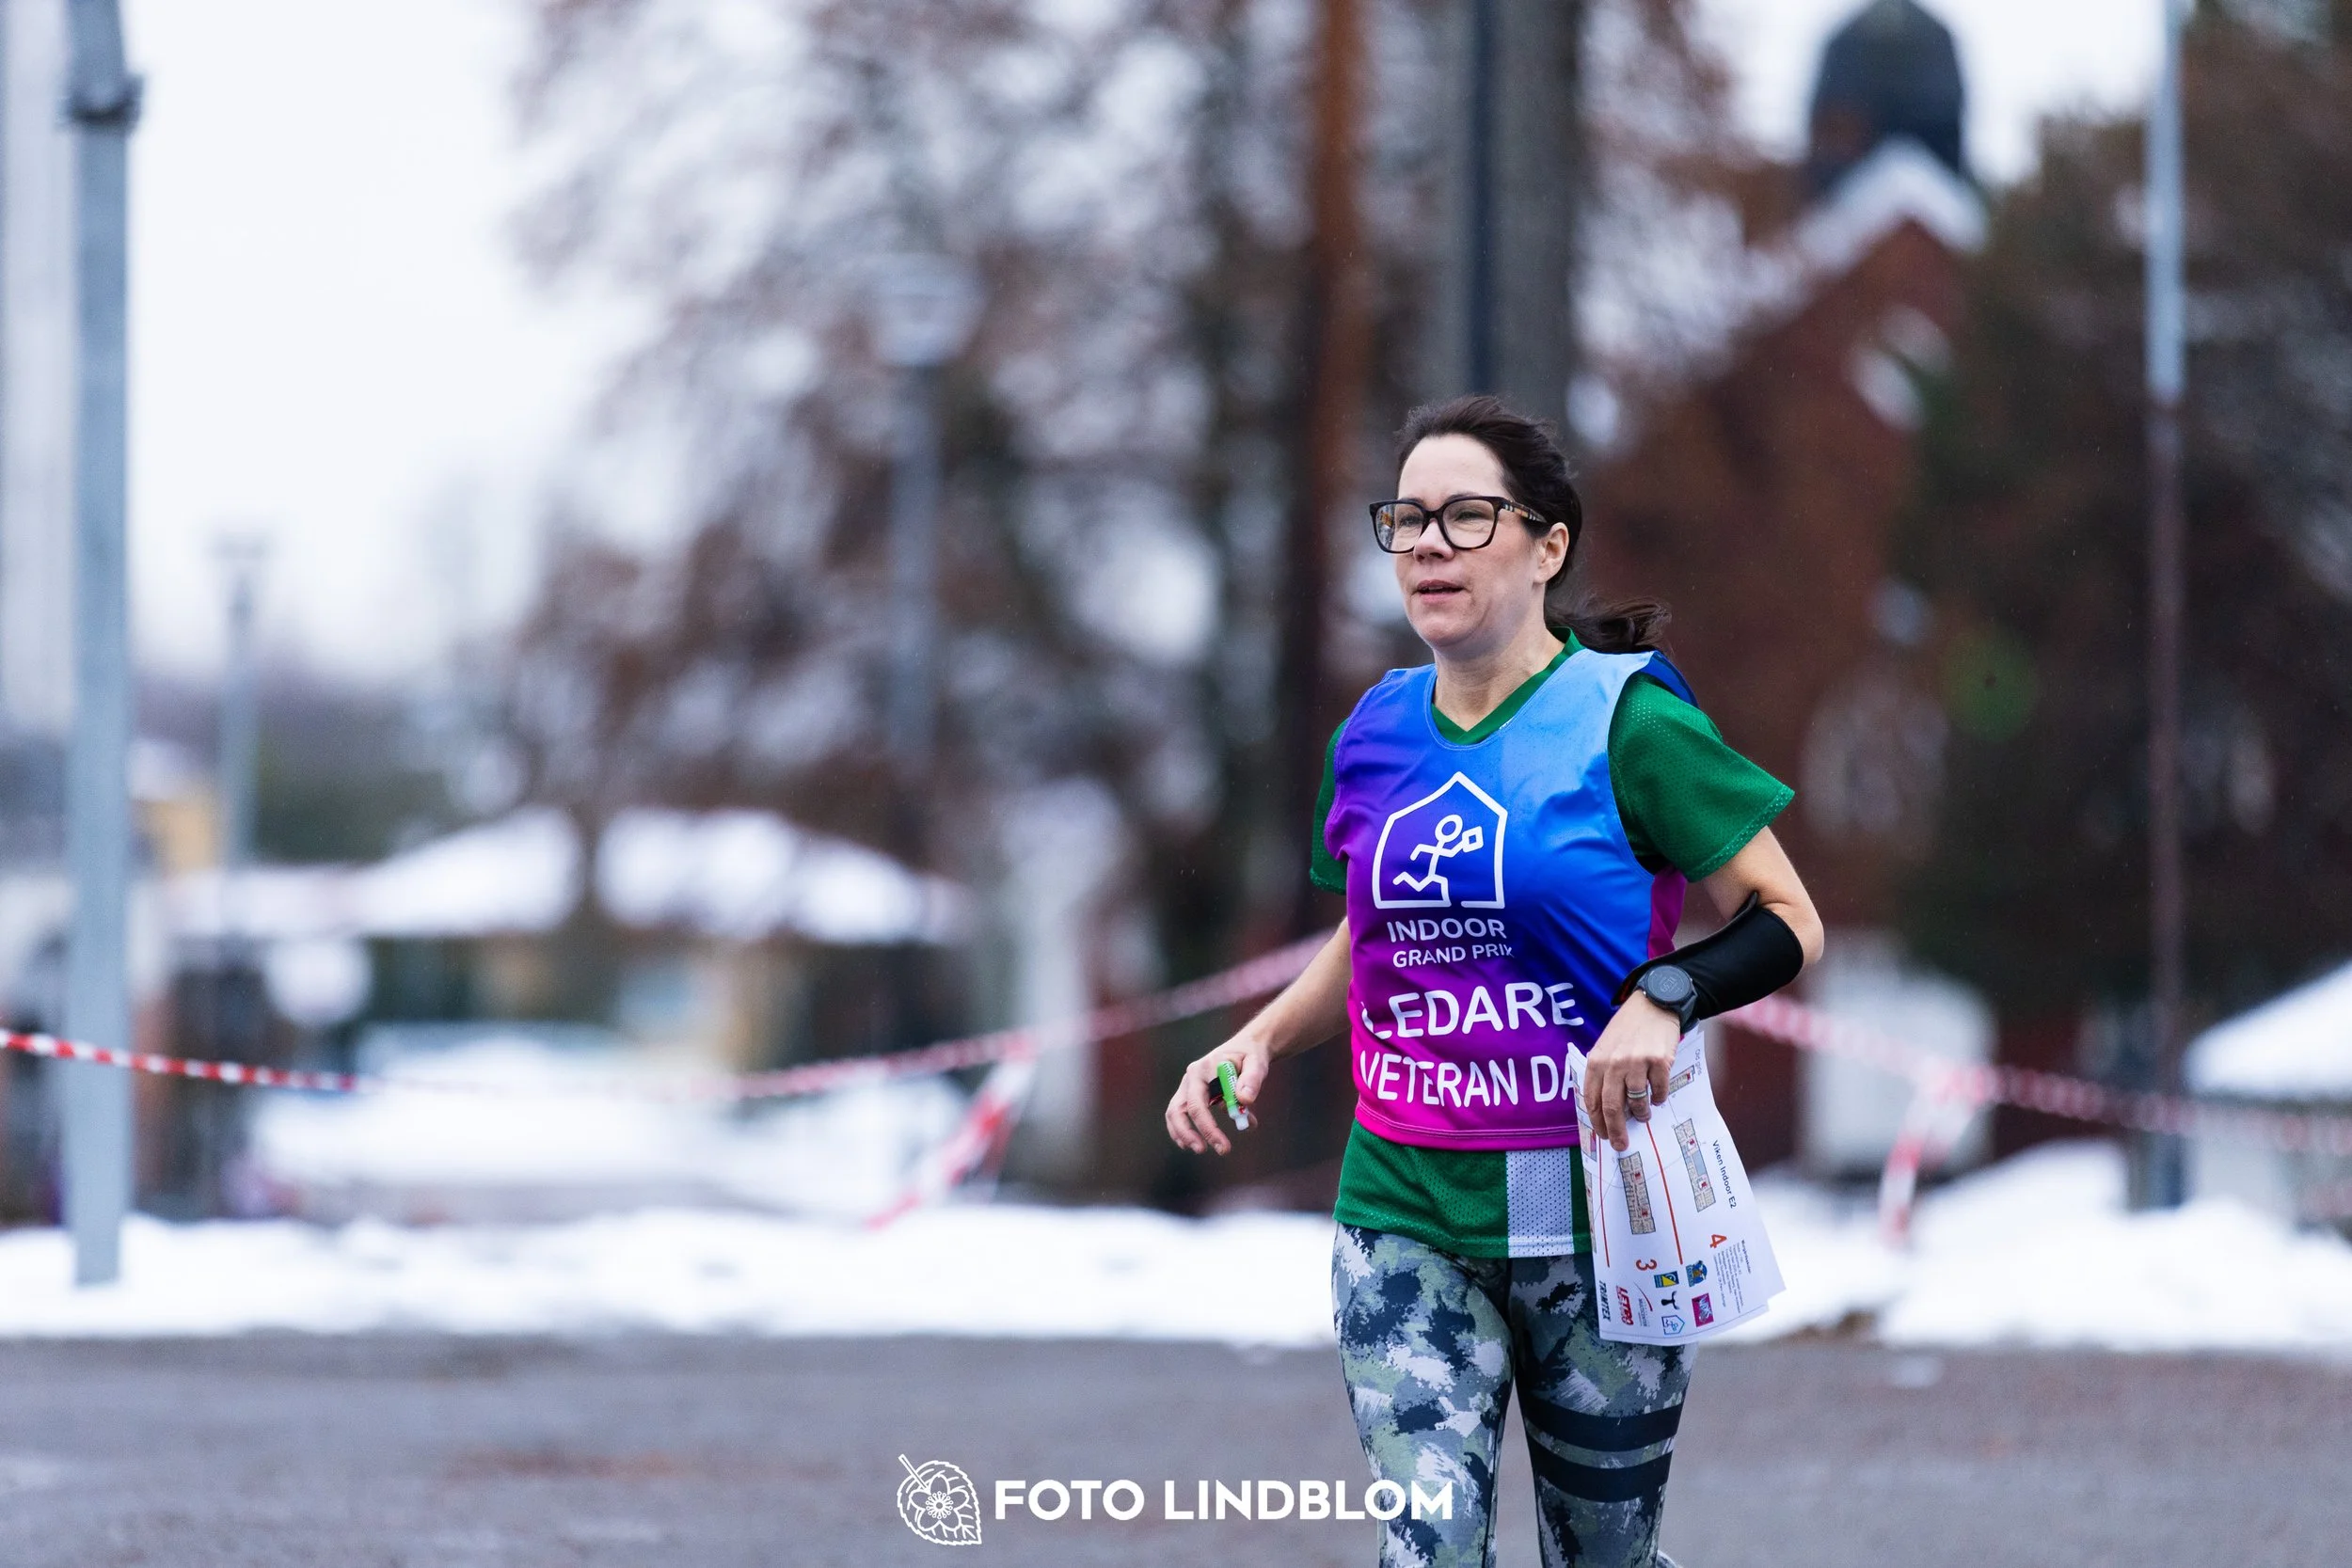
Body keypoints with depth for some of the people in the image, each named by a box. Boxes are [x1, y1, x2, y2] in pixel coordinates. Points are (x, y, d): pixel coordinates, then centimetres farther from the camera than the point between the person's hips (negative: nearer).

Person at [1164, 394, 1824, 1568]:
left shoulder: (1624, 720, -8)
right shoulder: (1376, 734, 8)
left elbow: (1788, 924, -7)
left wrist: (1666, 995, -25)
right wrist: (1260, 1040, 7)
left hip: (1594, 1216, -3)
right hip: (1406, 1216, 3)